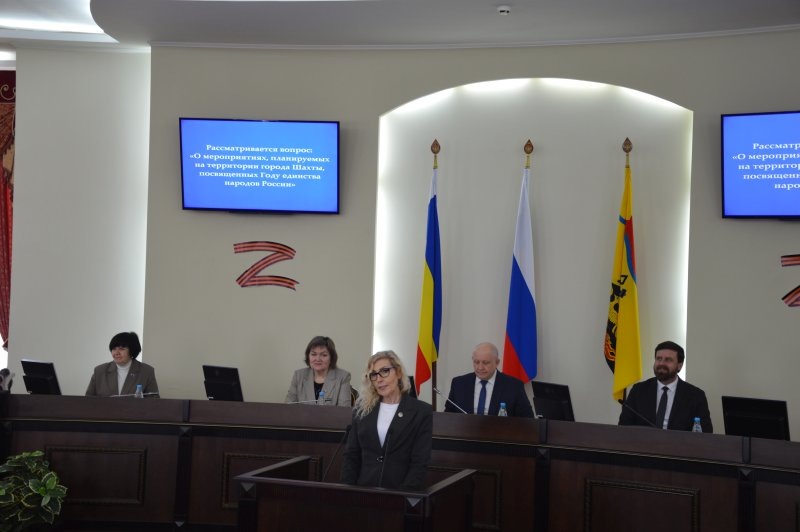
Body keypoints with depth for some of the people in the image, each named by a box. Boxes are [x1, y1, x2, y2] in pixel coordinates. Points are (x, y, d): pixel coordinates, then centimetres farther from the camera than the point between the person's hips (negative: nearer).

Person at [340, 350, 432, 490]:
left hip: (400, 494, -2)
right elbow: (351, 455, 11)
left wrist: (402, 495, -14)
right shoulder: (362, 410, 11)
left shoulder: (422, 412, 0)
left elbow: (420, 462, -4)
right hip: (363, 491, 2)